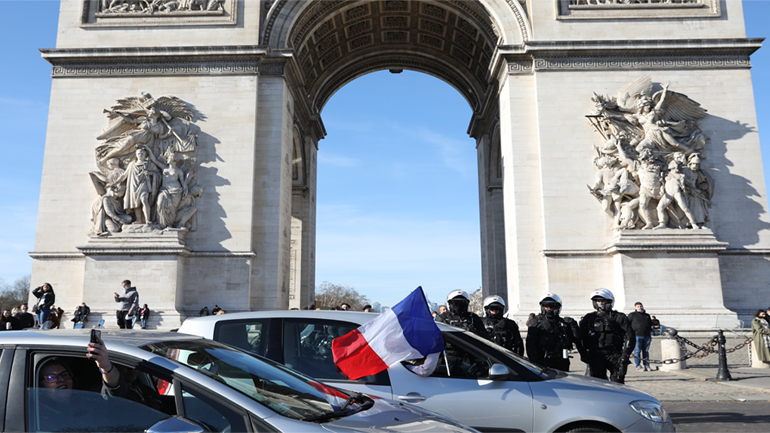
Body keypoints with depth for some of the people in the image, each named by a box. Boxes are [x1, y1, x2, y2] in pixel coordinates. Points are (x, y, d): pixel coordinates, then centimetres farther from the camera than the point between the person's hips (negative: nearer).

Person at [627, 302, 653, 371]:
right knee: (637, 351, -5)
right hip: (637, 336, -4)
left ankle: (647, 365, 11)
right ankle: (638, 366, -1)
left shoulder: (647, 315, 20)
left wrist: (650, 335, 20)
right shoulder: (632, 315, 4)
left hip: (646, 336, 4)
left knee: (646, 351, 6)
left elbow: (650, 325, 27)